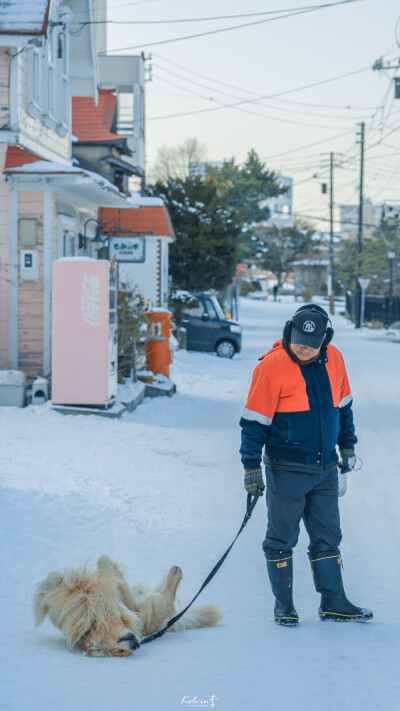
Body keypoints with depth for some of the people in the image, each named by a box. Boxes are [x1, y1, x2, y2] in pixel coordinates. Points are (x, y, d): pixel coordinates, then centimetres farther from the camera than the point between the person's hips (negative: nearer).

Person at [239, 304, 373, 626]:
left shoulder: (334, 360, 1)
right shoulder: (272, 366, -15)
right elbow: (254, 421, -11)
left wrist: (347, 445, 18)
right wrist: (252, 466, -12)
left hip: (325, 467, 5)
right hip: (286, 469, -5)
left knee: (328, 537, 10)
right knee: (282, 538, 4)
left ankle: (333, 602, 19)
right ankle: (284, 605, 14)